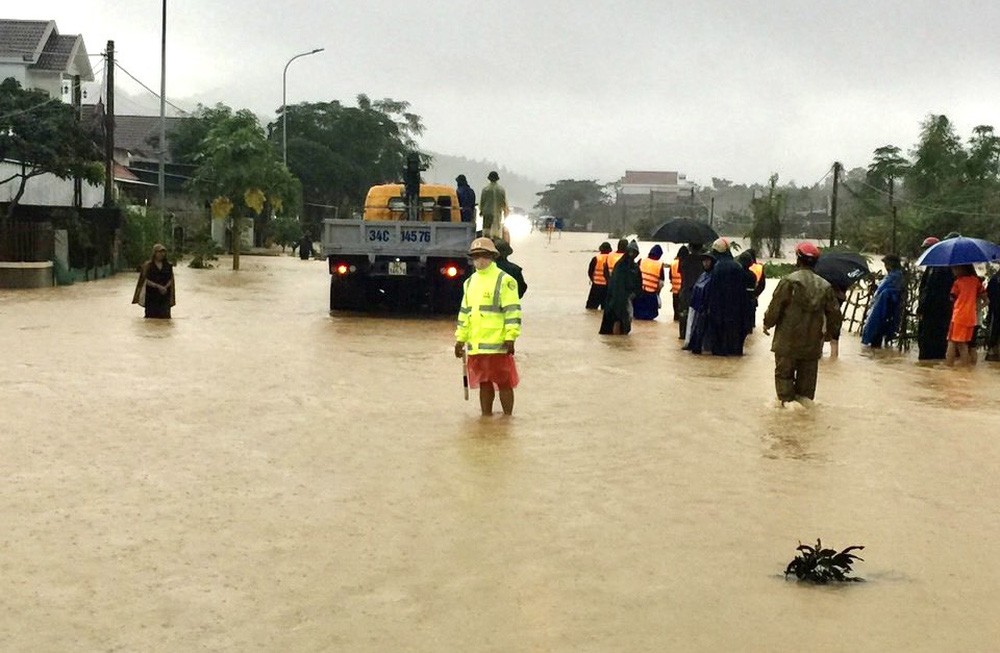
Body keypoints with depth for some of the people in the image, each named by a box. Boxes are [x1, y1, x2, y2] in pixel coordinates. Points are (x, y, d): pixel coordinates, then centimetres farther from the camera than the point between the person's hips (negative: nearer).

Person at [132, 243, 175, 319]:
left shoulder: (168, 265, 8)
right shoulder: (148, 265, -1)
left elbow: (171, 279, 8)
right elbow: (146, 280, -6)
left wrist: (165, 287, -13)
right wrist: (158, 286, -17)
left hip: (165, 295, 2)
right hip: (151, 295, -2)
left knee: (164, 316, -5)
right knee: (152, 316, -3)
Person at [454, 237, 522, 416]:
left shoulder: (504, 280, -6)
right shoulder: (470, 282, 17)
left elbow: (513, 311, -10)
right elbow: (464, 312, 21)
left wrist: (510, 337, -15)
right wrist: (460, 338, 18)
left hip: (497, 344, -7)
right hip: (475, 345, 7)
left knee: (504, 384, 0)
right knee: (484, 384, 12)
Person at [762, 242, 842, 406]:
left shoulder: (789, 281, -13)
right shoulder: (825, 286, 2)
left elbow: (775, 307, -10)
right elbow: (834, 312, 9)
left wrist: (767, 323, 8)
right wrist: (833, 333, 25)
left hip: (788, 339, -4)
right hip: (812, 342, 4)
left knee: (784, 372, 6)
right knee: (807, 373, 15)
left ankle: (787, 399, 0)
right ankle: (806, 399, 18)